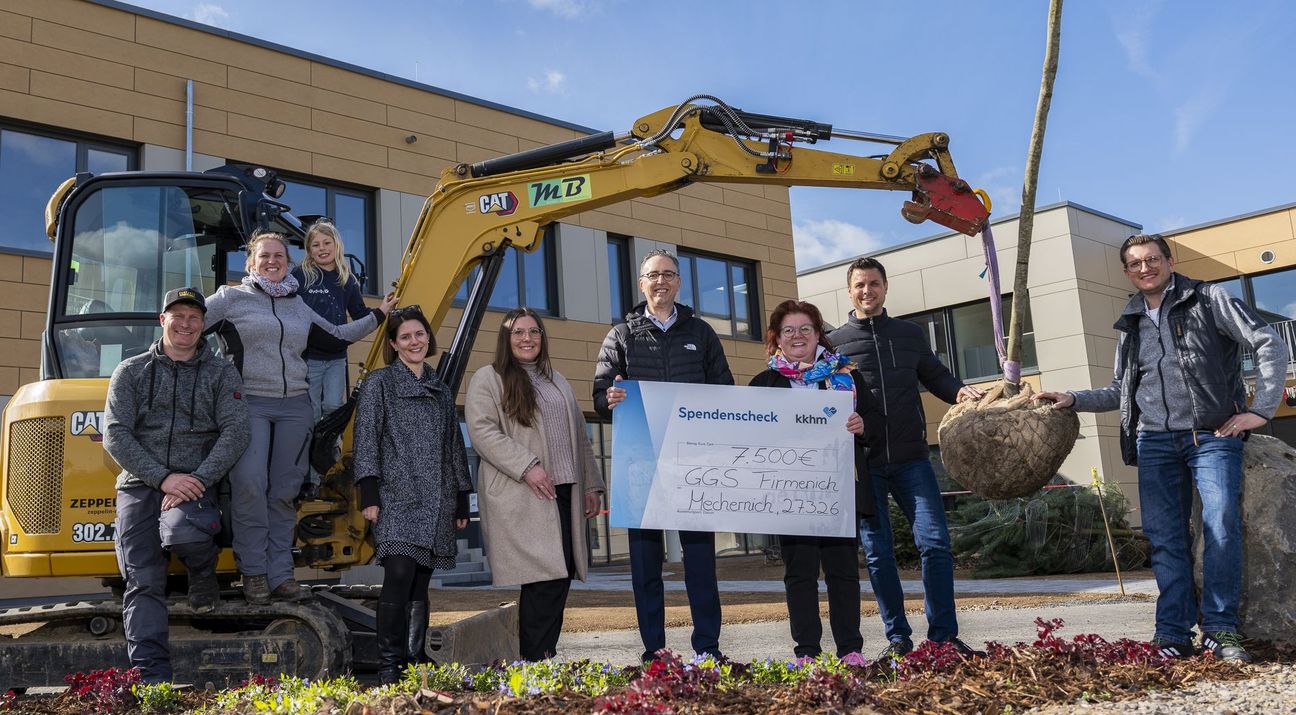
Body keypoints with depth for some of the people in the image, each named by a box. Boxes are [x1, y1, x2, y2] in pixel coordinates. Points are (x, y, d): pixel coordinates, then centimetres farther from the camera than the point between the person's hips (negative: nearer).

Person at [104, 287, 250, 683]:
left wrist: (198, 480, -16)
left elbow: (235, 432, -1)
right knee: (143, 581, -9)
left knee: (182, 532, -33)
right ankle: (151, 678, -9)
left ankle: (203, 578, 0)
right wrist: (163, 477, -12)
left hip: (194, 484, -1)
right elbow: (115, 435, 1)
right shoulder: (131, 371, 11)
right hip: (139, 485, 2)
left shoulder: (221, 374, 10)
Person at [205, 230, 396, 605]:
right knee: (250, 483, -15)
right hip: (249, 403, -4)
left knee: (284, 491, 4)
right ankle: (253, 572, -4)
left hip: (294, 406, 4)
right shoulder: (232, 297, 5)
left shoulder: (299, 307, 19)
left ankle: (280, 575, 8)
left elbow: (339, 336, 24)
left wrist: (379, 315, 24)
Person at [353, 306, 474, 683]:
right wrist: (369, 493, -11)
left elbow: (454, 448, 21)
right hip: (396, 497, -4)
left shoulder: (442, 391, 19)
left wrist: (462, 501, 17)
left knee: (420, 585, 5)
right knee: (399, 575, -17)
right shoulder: (379, 383, 5)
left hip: (436, 502, 5)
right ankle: (389, 667, -11)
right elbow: (366, 439, -2)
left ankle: (414, 664, 12)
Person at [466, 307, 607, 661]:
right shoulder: (488, 379, 2)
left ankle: (544, 654, 11)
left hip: (563, 493, 7)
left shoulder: (557, 382, 24)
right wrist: (527, 467, -18)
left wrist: (591, 484, 18)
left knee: (561, 575, 2)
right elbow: (482, 431, -10)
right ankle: (535, 658, -3)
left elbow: (579, 437, 25)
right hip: (520, 498, -7)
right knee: (545, 577, -12)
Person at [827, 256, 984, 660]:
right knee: (878, 554, 3)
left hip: (911, 459, 1)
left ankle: (944, 636, 3)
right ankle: (897, 638, 14)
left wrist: (959, 390, 0)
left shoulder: (910, 334, 15)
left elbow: (935, 377, 21)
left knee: (935, 541, -7)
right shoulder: (834, 342, 8)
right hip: (862, 464, -1)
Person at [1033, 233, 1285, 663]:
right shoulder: (1130, 324, 18)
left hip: (1213, 434, -4)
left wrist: (1261, 409, -6)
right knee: (1165, 537, 0)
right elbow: (1121, 391, 23)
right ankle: (1173, 635, 4)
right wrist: (1073, 400, 9)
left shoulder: (1208, 299, 4)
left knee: (1222, 525, -13)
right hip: (1155, 440, 4)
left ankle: (1221, 630, -3)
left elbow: (1270, 345, 0)